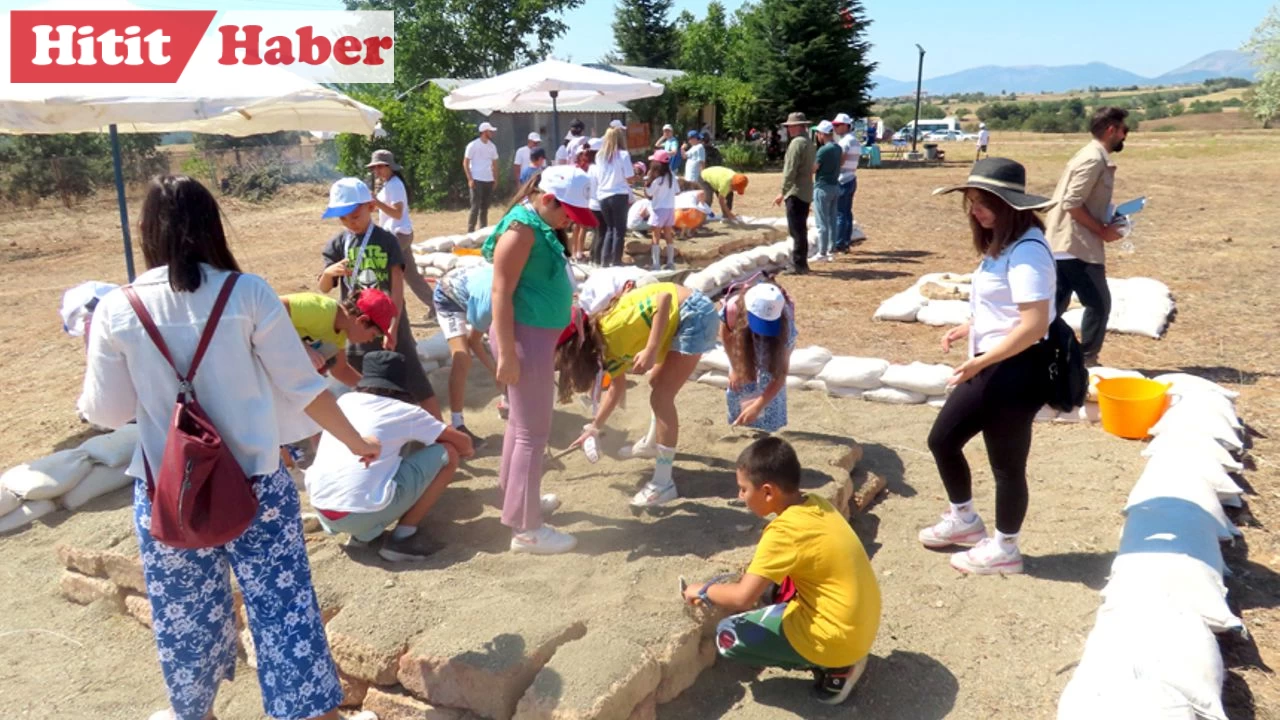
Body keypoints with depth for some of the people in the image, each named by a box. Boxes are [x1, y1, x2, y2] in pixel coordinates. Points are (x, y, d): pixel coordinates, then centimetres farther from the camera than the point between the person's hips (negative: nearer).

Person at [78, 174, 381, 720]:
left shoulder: (117, 310, -7)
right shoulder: (248, 293, -10)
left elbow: (106, 413, 1)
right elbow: (300, 386, -7)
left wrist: (97, 351, 18)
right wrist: (355, 441, 6)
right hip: (254, 482, -1)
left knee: (185, 612, 19)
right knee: (282, 601, 9)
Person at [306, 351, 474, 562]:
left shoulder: (344, 401, 17)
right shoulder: (404, 411, 5)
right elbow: (463, 443, 13)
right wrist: (467, 451, 38)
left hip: (321, 512, 6)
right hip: (364, 513, -6)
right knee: (448, 454, 6)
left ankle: (364, 533, 18)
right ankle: (402, 538, 4)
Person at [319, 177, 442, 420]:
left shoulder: (386, 240, -6)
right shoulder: (337, 244, 2)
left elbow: (397, 286, -11)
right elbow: (324, 288, -2)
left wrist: (393, 327, -19)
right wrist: (329, 272, -25)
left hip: (389, 323, -2)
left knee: (418, 384, 1)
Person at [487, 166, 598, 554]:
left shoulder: (542, 227, 12)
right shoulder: (521, 229, -17)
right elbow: (501, 294, -21)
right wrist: (507, 354, -23)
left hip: (539, 334, 10)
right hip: (525, 335, -10)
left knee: (522, 423, 21)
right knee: (533, 431, -4)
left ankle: (515, 495, 37)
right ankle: (526, 528, 4)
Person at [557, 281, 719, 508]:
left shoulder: (611, 327, -24)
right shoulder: (606, 341, 4)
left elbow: (664, 298, -29)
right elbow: (617, 387, 17)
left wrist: (651, 351, -33)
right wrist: (594, 428, 23)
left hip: (695, 315, -10)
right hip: (683, 318, 10)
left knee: (661, 396, -11)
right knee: (657, 382, 26)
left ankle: (663, 484, -5)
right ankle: (652, 443, 50)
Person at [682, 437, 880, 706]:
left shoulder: (785, 531, -23)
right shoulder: (815, 505, 2)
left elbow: (742, 598, -23)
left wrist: (703, 591, -5)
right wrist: (748, 580, 11)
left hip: (835, 637, -8)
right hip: (860, 624, 9)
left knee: (728, 636, -1)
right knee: (768, 582, 22)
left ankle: (834, 668, 1)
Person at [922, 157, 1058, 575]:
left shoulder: (1026, 251, -22)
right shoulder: (1001, 244, 10)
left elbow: (1034, 325, -27)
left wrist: (979, 361, -23)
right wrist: (969, 328, 8)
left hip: (1016, 371, -10)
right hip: (991, 367, 10)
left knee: (1007, 463, 7)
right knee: (943, 439, 18)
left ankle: (1004, 550, 27)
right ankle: (964, 520, 39)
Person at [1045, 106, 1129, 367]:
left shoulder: (1095, 157, 16)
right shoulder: (1093, 160, -15)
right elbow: (1072, 203, -21)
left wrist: (1107, 222, 11)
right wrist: (1102, 230, -14)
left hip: (1065, 245, 10)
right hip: (1077, 246, -10)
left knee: (1055, 304, 11)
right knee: (1098, 304, 1)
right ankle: (1087, 360, 10)